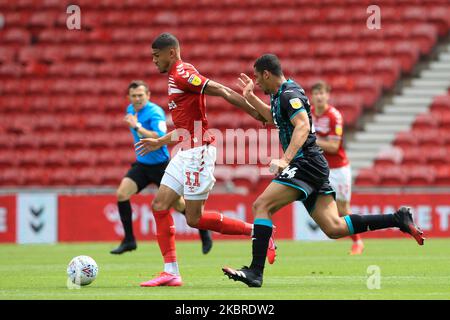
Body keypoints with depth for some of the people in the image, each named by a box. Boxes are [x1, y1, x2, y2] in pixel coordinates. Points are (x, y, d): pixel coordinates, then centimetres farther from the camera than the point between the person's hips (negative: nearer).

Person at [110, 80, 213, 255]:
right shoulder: (131, 109, 4)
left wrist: (137, 127, -36)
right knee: (121, 194, -13)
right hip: (141, 164, 7)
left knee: (178, 205, 3)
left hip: (160, 165, -7)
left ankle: (204, 233, 28)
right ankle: (129, 240, -5)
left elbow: (160, 137, -35)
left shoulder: (154, 112, -20)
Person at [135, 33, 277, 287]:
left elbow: (222, 91, -19)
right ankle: (171, 272, 2)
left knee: (194, 218, -6)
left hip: (198, 152, -10)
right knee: (159, 206, 3)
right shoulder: (177, 77, 18)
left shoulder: (182, 74, -13)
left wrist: (259, 115, -22)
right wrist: (160, 142, 29)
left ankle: (256, 231, 4)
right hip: (186, 153, 10)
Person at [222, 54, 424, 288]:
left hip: (305, 164, -10)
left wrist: (285, 160, -37)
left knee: (261, 206, -15)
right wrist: (251, 98, 30)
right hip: (311, 167, 10)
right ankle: (398, 219, 4)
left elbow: (303, 126, -27)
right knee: (334, 228, 4)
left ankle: (255, 272, -21)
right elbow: (275, 118, 41)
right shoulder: (280, 95, 19)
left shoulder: (289, 95, -11)